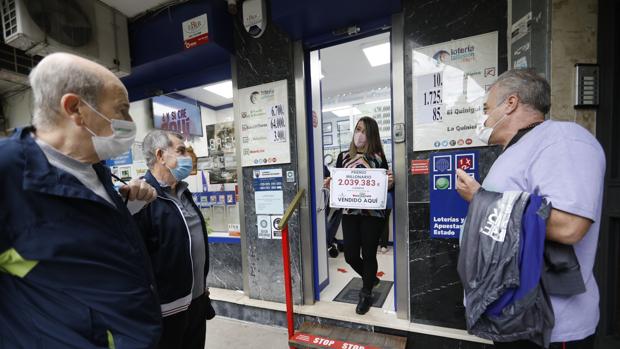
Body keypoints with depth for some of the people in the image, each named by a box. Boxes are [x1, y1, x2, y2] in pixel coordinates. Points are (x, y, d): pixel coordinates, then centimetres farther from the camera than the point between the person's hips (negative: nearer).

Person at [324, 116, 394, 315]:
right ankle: (370, 278, 41)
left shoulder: (378, 157, -1)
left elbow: (384, 187, 0)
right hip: (349, 213, 3)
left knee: (369, 254, 8)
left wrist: (390, 183, -22)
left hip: (372, 214, -2)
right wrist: (328, 185, -12)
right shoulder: (343, 156, 6)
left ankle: (366, 294, 34)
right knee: (350, 255, 7)